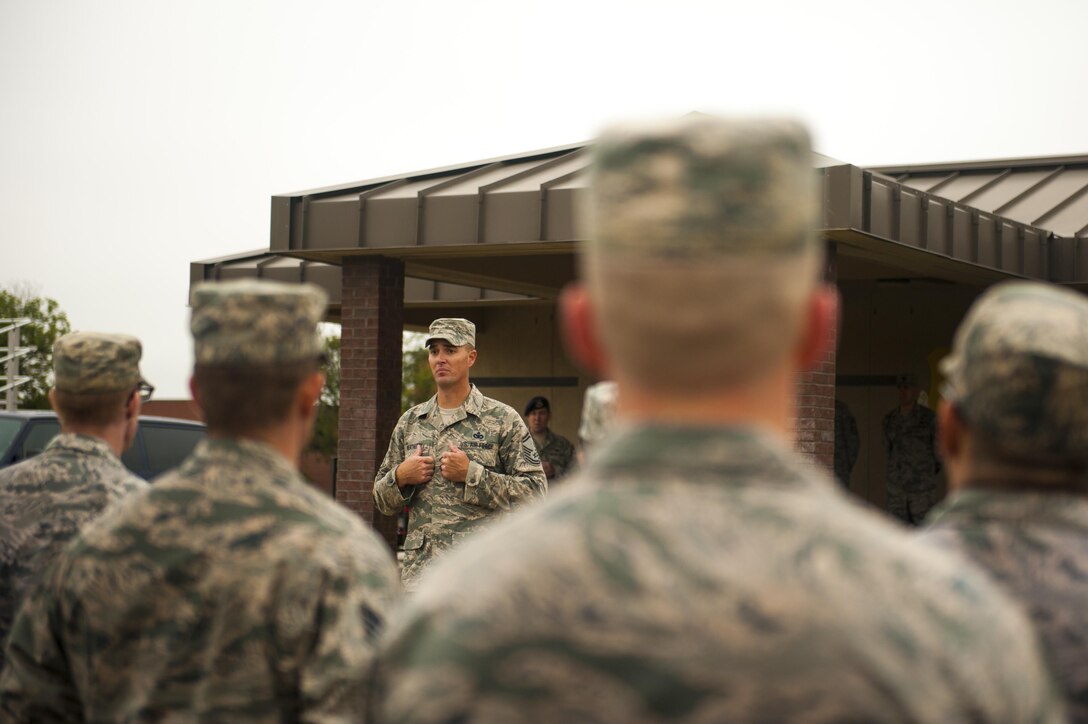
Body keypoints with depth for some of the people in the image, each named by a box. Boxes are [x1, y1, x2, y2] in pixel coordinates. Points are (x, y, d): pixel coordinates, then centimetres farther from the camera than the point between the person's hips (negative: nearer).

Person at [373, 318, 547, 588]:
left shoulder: (503, 419, 1)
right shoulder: (409, 422, 14)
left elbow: (535, 490, -6)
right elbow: (383, 502, 19)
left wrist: (472, 474, -13)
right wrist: (400, 477, -3)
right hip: (418, 567, 4)